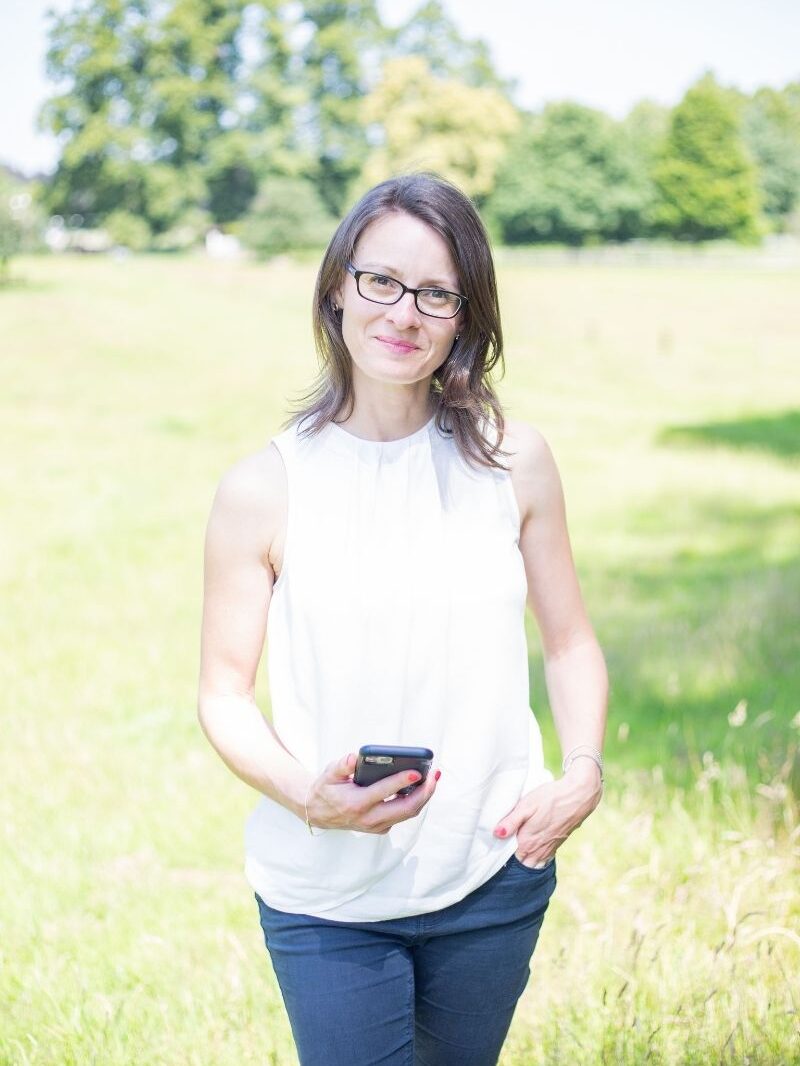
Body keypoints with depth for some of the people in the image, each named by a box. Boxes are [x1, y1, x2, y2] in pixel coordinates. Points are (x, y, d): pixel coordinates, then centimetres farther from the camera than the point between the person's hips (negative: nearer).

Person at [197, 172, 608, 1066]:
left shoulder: (513, 463, -1)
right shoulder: (263, 489, -9)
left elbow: (569, 642, 7)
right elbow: (222, 691, -5)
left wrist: (583, 771, -9)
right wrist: (303, 793, -23)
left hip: (494, 880, 3)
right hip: (324, 896, -2)